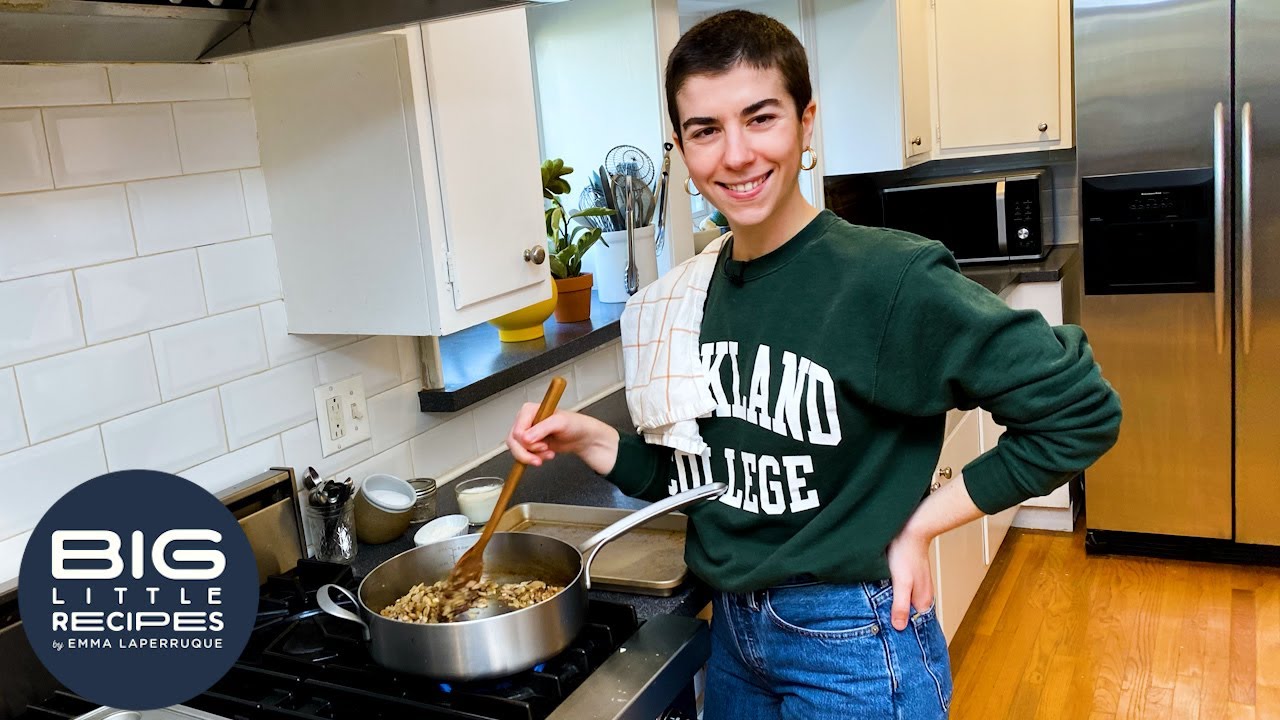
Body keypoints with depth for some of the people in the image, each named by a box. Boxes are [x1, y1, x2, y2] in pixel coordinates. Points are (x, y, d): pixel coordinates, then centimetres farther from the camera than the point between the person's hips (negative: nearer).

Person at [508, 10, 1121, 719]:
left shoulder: (889, 277, -19)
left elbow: (1081, 411, -17)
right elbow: (685, 474, 8)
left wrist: (917, 526, -14)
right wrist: (586, 437, -7)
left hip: (852, 649, -6)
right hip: (732, 633, 6)